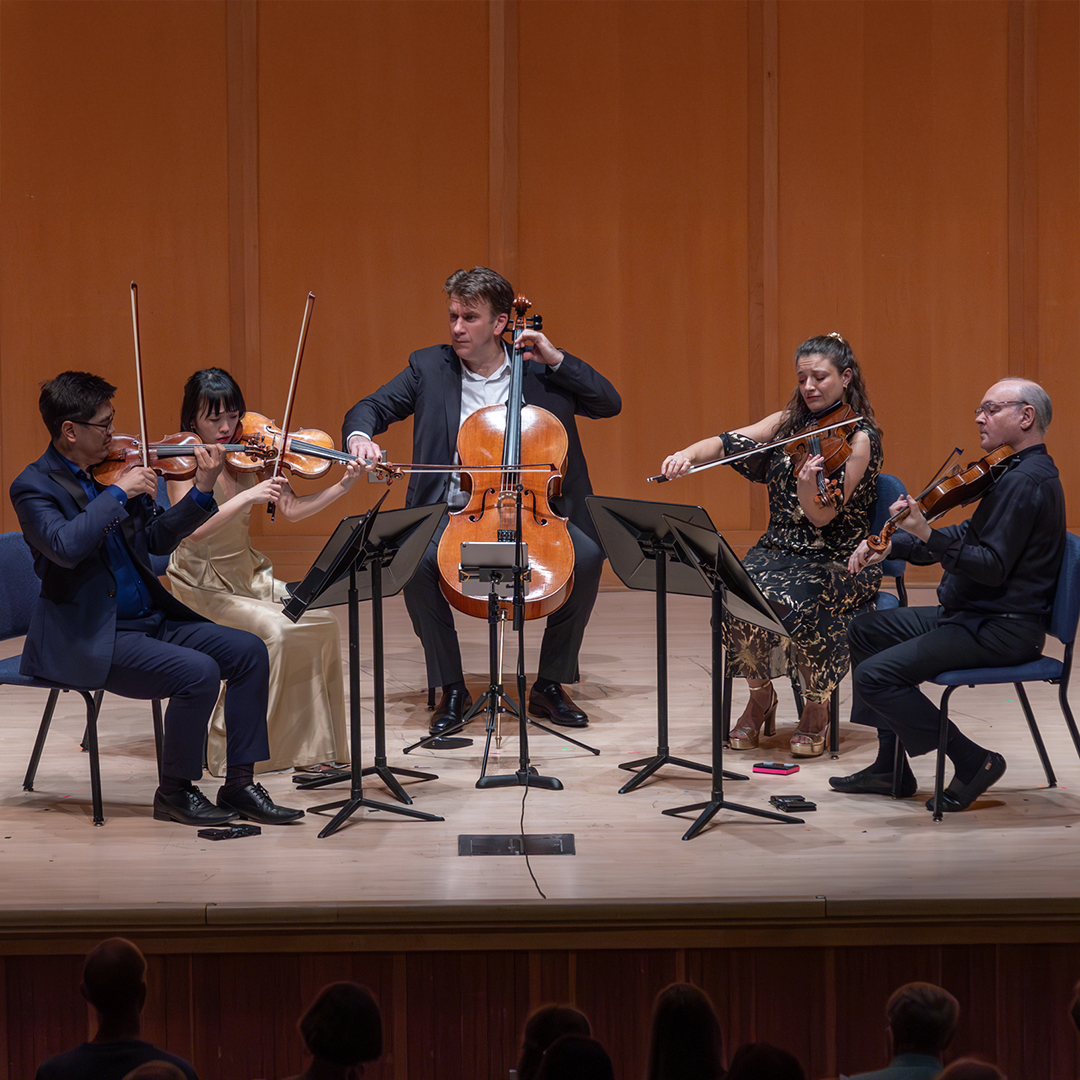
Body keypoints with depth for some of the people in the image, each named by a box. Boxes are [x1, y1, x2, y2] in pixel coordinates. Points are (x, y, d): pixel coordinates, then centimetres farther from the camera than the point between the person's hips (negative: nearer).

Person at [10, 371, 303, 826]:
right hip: (88, 638, -8)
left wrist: (202, 491, 1)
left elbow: (156, 540, 14)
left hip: (149, 619, 8)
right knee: (198, 672, -26)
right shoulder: (34, 486, -11)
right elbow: (65, 546, -31)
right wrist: (118, 493, -24)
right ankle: (175, 792, -6)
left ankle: (239, 783, 0)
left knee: (248, 651, -5)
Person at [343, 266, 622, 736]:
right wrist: (360, 436, -15)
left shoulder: (537, 370, 8)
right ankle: (452, 689, -13)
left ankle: (550, 685, -8)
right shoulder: (429, 367, 9)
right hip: (456, 512, 0)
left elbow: (609, 403, 6)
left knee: (587, 556, -27)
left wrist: (557, 360, -5)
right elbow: (369, 408, 8)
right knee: (415, 561, -32)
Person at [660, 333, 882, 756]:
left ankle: (816, 706, -9)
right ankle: (760, 698, -1)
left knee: (800, 604, -34)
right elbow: (728, 442, -2)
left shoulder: (859, 438, -8)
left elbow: (822, 518, -17)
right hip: (779, 550, 5)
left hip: (838, 561, -5)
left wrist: (809, 484, -38)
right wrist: (688, 454, -22)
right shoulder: (789, 423, 10)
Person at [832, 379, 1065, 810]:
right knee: (866, 630, 18)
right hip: (973, 615, 11)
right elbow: (969, 538, 19)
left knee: (874, 675, -19)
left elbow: (992, 567, -26)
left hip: (1000, 629, -11)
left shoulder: (1025, 481, -20)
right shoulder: (1016, 472, 15)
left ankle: (972, 761, -7)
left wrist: (927, 536, -34)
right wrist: (893, 545, 9)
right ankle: (891, 768, 17)